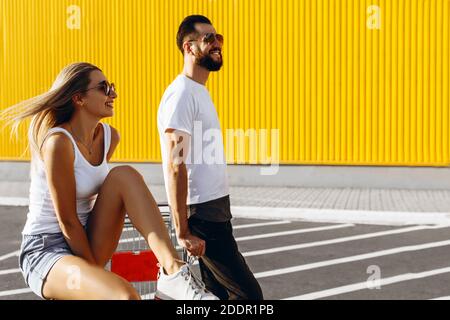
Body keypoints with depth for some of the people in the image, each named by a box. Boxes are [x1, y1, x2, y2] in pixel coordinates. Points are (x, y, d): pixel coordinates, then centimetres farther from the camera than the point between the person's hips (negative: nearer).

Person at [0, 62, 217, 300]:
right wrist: (94, 270, -13)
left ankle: (174, 272, -27)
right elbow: (67, 221, -18)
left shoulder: (109, 137, 3)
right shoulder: (59, 142, -20)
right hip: (45, 251, -8)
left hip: (85, 243, 8)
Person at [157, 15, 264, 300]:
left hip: (216, 211, 10)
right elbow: (174, 167, -20)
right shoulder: (181, 94, -14)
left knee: (219, 292, 13)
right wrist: (182, 232, -22)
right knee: (249, 295, -8)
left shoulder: (200, 92, 17)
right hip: (202, 215, -10)